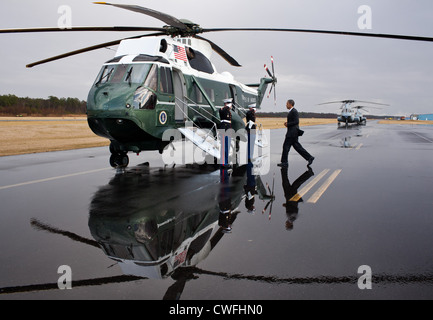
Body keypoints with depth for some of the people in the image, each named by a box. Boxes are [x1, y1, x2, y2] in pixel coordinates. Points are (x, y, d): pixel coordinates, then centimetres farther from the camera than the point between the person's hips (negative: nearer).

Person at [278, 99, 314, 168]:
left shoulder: (294, 111, -13)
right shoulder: (292, 111, 18)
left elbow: (296, 122, -21)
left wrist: (288, 124, -14)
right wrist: (287, 123, 10)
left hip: (292, 132, -10)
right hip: (291, 132, 10)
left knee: (286, 146, -5)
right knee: (297, 147, 9)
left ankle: (284, 163, 1)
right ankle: (309, 158, 10)